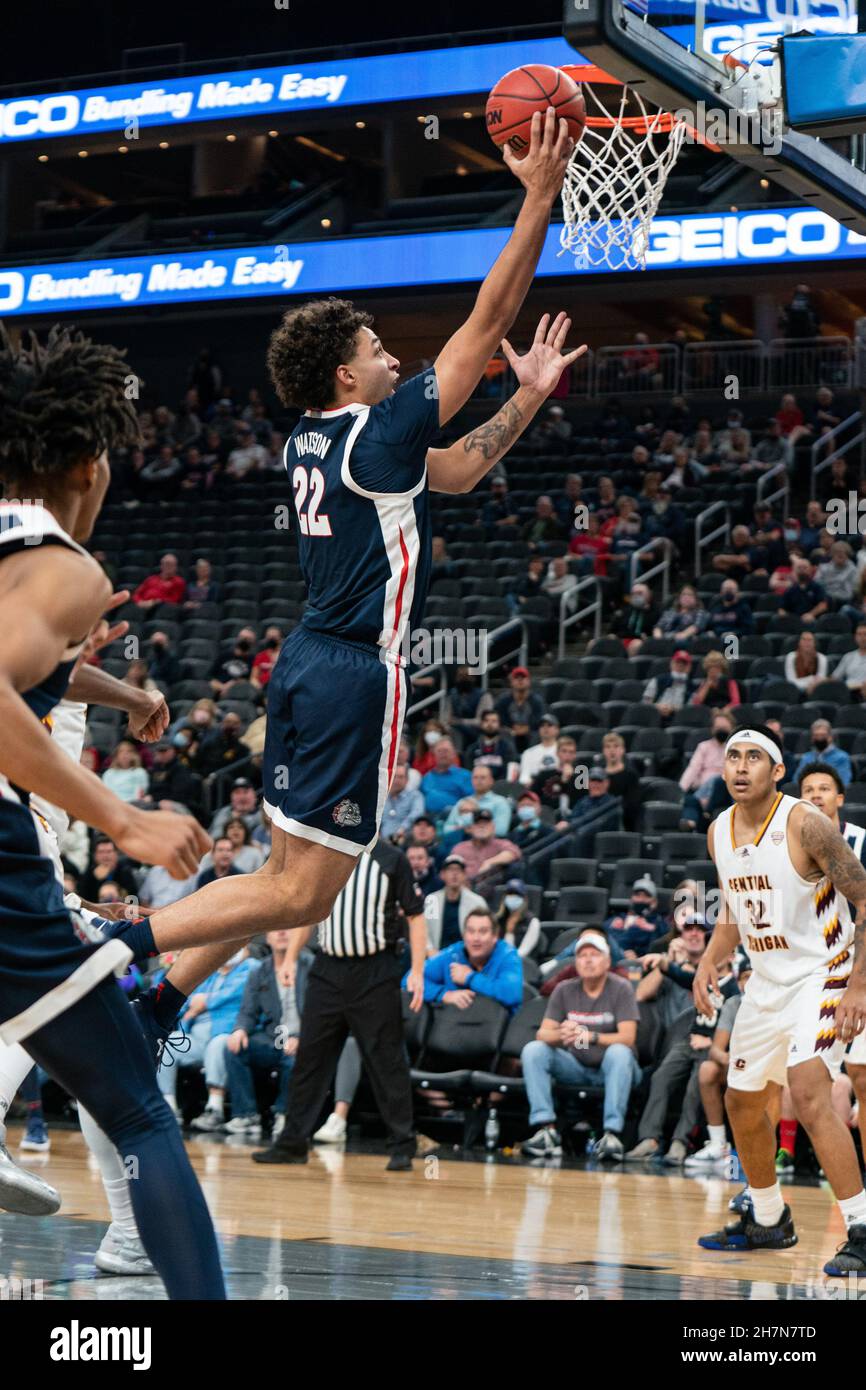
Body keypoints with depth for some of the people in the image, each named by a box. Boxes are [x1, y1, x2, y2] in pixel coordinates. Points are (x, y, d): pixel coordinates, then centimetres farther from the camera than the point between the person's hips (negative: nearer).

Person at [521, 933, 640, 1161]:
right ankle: (547, 1129, -28)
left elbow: (627, 1038, -18)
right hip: (576, 1069, 4)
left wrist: (591, 1037, -35)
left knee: (619, 1052, -36)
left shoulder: (621, 989, -6)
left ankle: (612, 1134, -41)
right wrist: (561, 1035, -29)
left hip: (612, 1071, -4)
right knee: (533, 1050, -19)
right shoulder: (564, 990, 4)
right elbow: (542, 1034, -4)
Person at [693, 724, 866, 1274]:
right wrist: (711, 961, 4)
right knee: (743, 1101, 14)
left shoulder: (805, 824, -20)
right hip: (767, 981, 8)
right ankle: (768, 1221, 34)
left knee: (808, 1092, -25)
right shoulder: (719, 832, 3)